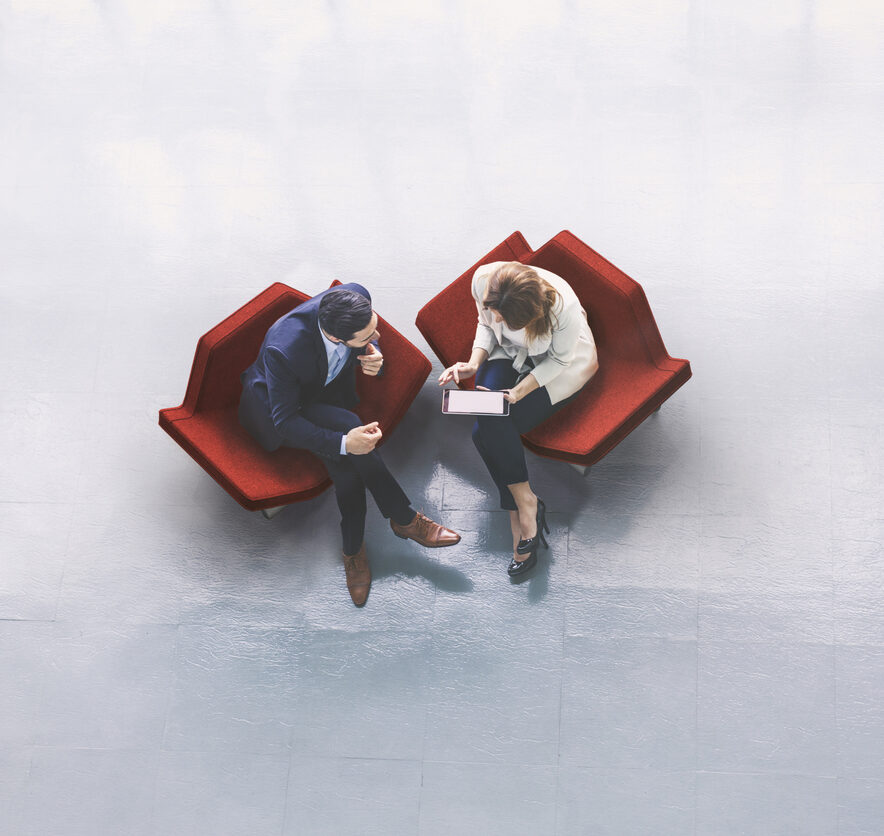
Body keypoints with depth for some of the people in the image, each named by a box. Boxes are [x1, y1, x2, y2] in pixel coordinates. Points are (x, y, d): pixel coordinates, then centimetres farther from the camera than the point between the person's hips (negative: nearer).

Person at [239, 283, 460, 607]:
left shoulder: (356, 296, -26)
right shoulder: (283, 349, -40)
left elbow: (370, 339, -1)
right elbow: (286, 421, -29)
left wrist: (374, 358, -24)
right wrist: (344, 442, -40)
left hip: (330, 390, 5)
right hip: (279, 405, -5)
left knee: (346, 465, -24)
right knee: (347, 426, -31)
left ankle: (353, 549, -4)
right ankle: (405, 519, -16)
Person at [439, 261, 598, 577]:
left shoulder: (563, 306, -37)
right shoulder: (483, 279, -25)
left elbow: (560, 359, -17)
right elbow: (485, 324, -3)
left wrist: (524, 388, -28)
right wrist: (474, 363, -18)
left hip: (559, 366, -4)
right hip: (510, 356, 5)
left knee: (490, 431, -23)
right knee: (487, 424, -23)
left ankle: (522, 506, -6)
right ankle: (524, 503, -9)